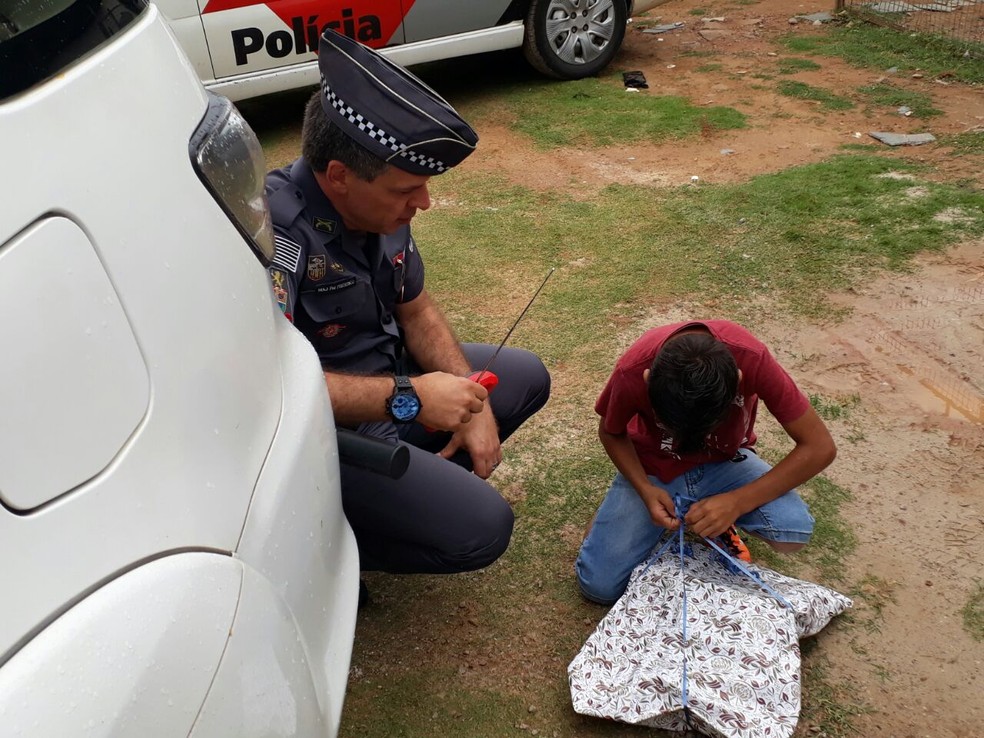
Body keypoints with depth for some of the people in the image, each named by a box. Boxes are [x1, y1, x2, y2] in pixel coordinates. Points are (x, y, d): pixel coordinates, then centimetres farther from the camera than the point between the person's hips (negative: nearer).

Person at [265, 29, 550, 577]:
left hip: (387, 378, 9)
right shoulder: (277, 231, -32)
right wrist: (407, 397, -36)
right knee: (481, 527, -20)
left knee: (526, 376, 16)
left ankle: (421, 477, 10)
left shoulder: (381, 207, -6)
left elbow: (416, 311, 7)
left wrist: (471, 403, -5)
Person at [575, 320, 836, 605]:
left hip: (724, 463, 1)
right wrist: (645, 490, -24)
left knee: (794, 532, -28)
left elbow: (820, 447, -24)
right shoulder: (632, 374, -32)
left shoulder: (752, 359, -33)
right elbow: (611, 434, -8)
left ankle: (722, 521, 6)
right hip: (653, 468, 0)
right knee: (599, 585, -13)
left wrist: (737, 502, -31)